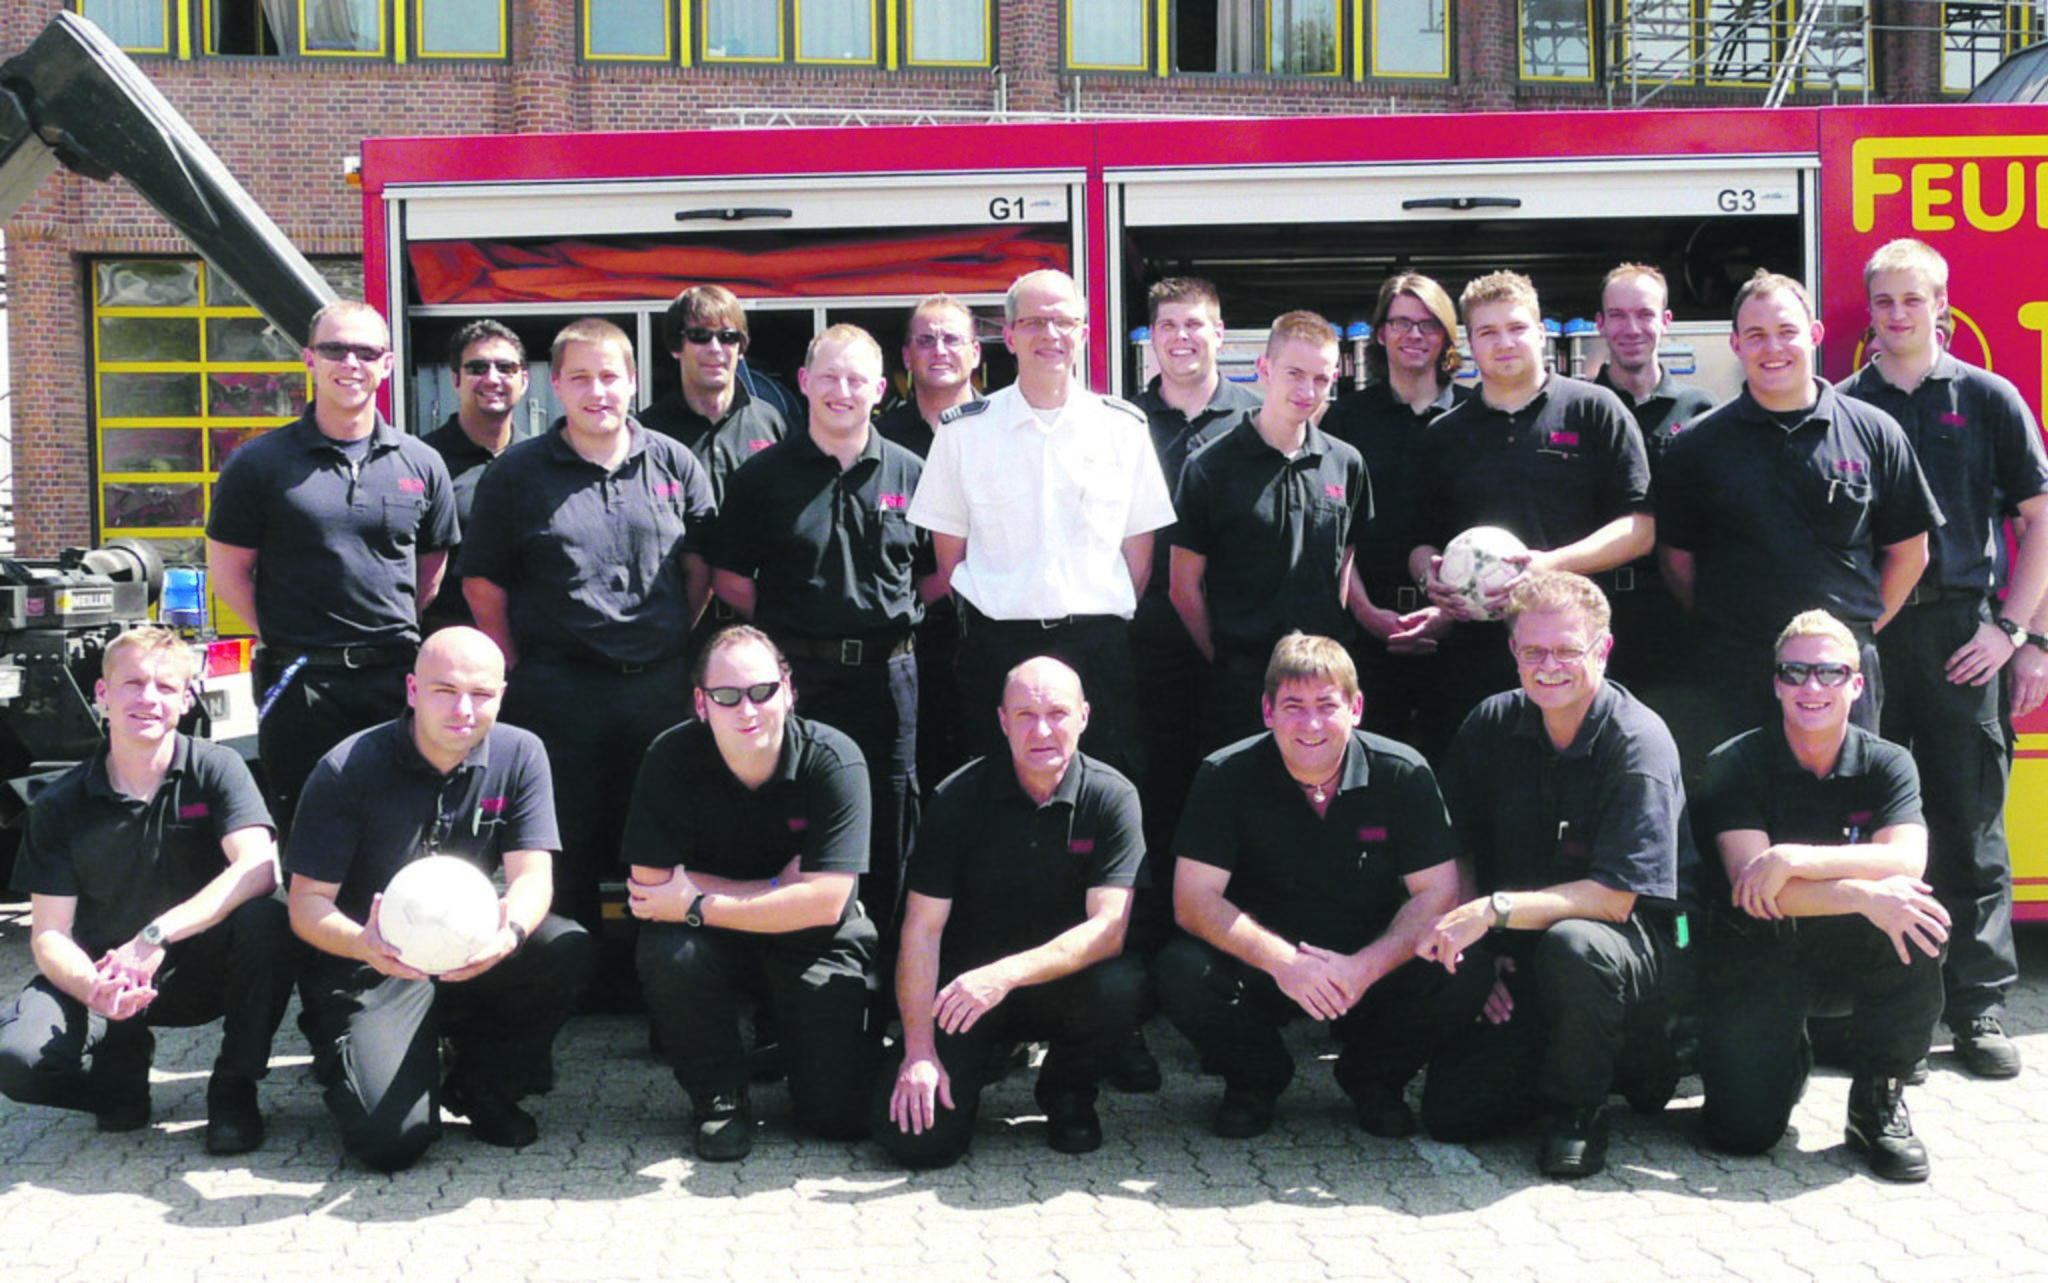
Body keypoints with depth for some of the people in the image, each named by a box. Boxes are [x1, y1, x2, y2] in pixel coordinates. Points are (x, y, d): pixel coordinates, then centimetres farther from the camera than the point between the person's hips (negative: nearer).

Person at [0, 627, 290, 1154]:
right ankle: (125, 1060, 7)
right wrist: (94, 989, -30)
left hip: (201, 970, -1)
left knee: (266, 921, -33)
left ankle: (233, 1090, -12)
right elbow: (49, 934, -7)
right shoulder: (60, 804, -5)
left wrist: (158, 935, -35)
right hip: (102, 973, 1)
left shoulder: (216, 768, -9)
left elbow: (259, 869, -25)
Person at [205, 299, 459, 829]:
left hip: (395, 679, 2)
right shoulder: (260, 463, 2)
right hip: (300, 685, -2)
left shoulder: (421, 464, 9)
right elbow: (226, 569, 4)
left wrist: (396, 639, 8)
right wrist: (284, 637, -2)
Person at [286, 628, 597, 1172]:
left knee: (569, 951, -26)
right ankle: (345, 1060, 15)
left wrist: (511, 931, -33)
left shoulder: (519, 754, -3)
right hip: (371, 968, -4)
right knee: (392, 1138, -23)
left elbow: (532, 876, -9)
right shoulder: (347, 769, -12)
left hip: (469, 954, 4)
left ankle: (481, 1086, 0)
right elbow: (307, 902, -12)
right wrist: (362, 943, -35)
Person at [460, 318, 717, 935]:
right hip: (557, 690, -2)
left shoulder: (675, 464, 6)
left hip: (660, 684, 2)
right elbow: (483, 582, 3)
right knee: (564, 850, 6)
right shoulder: (516, 473, 2)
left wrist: (669, 643, 6)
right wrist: (517, 668, -1)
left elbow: (700, 567, 11)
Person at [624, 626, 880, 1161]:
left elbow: (824, 902, -24)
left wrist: (697, 906, -24)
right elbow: (652, 884, -19)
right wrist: (780, 889, -22)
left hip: (813, 945, -1)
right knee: (668, 953, -33)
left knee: (843, 1114, -13)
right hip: (717, 943, 1)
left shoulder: (834, 760, -19)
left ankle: (786, 1034, 23)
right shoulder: (671, 759, -15)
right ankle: (719, 1097, -6)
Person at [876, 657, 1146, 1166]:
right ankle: (980, 1061, 16)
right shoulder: (959, 797, -8)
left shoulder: (1111, 797, -9)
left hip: (1063, 986, 1)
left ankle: (1067, 1091, 0)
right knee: (917, 1137, -20)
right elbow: (922, 930, -8)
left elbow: (1109, 928, -18)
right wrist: (919, 1052, -17)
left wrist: (1006, 974, -32)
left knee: (1123, 985, -33)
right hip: (965, 989, 0)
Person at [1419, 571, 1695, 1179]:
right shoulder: (1490, 726, -1)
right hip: (1521, 960, 5)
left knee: (1572, 945, -40)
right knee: (1450, 1110, -10)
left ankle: (1579, 1107, -10)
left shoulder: (1639, 742, -17)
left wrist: (1495, 910, -32)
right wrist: (1480, 953, -8)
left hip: (1646, 946, -5)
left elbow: (1614, 899, -23)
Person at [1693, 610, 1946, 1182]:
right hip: (1757, 958, -2)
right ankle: (1787, 1059, 20)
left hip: (1849, 958, 2)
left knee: (1915, 921, -32)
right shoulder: (1734, 765, -10)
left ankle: (1880, 1098, -11)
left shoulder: (1887, 764, -3)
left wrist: (1795, 859, -32)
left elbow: (1907, 864, -22)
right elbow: (1750, 886, -23)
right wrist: (1863, 895, -36)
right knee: (1742, 1130, -19)